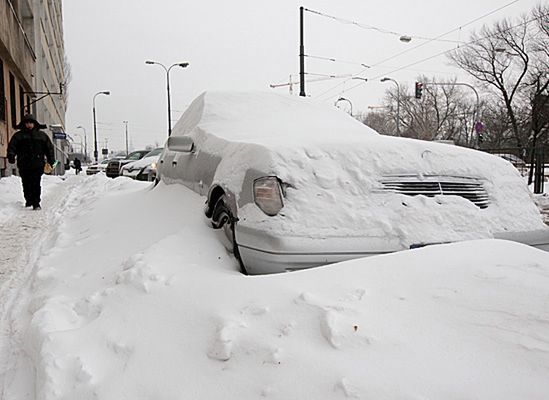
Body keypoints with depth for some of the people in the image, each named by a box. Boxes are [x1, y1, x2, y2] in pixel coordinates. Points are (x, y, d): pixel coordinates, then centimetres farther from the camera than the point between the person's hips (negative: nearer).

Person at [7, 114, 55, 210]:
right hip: (24, 166, 1)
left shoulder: (42, 135, 11)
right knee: (26, 185, 8)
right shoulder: (18, 135, 10)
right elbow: (12, 146, 2)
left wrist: (51, 160, 9)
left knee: (36, 184, -8)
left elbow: (49, 148, 14)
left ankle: (36, 203, -5)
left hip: (38, 165, -1)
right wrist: (11, 156, -17)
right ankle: (28, 200, 26)